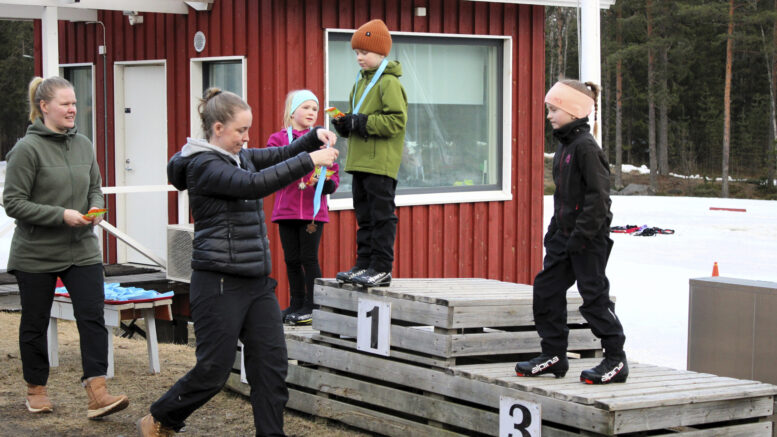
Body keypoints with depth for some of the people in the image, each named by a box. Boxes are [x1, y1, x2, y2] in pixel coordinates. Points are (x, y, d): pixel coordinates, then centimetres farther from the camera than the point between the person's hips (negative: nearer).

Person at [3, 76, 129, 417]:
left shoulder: (83, 145, 5)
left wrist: (95, 208, -4)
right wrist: (61, 215, -20)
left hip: (82, 251, 4)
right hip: (36, 254, -4)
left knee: (93, 317, -9)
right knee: (35, 323, 10)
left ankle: (96, 394, -11)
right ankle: (36, 389, 28)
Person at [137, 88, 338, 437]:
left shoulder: (241, 157, 12)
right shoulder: (203, 166, -13)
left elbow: (283, 154, 18)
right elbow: (254, 184, -26)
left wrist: (315, 136, -3)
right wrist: (309, 161, -26)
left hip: (257, 282, 8)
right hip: (220, 284, -8)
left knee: (272, 364, 2)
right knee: (213, 370, 0)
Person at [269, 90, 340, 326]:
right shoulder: (278, 139, 6)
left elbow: (334, 173, 8)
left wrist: (327, 182, -14)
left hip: (313, 211, -1)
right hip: (286, 209, 1)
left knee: (309, 258, -2)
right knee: (292, 260, 8)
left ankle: (312, 306, 5)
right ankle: (296, 304, 20)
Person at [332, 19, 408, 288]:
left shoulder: (389, 82, -10)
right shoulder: (361, 82, 17)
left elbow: (397, 121, -18)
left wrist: (361, 122, -18)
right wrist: (344, 124, 3)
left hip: (381, 163, -9)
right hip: (360, 162, 9)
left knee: (382, 215, -6)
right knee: (364, 216, 13)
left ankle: (382, 269, -4)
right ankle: (364, 265, 18)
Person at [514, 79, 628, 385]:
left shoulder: (586, 147, -17)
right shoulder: (565, 145, 13)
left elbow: (598, 196, -20)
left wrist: (582, 234, -21)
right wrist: (554, 229, 17)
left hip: (589, 237, -10)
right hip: (565, 234, 10)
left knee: (594, 295, -5)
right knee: (546, 289, 9)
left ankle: (616, 361, 4)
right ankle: (553, 356, 18)